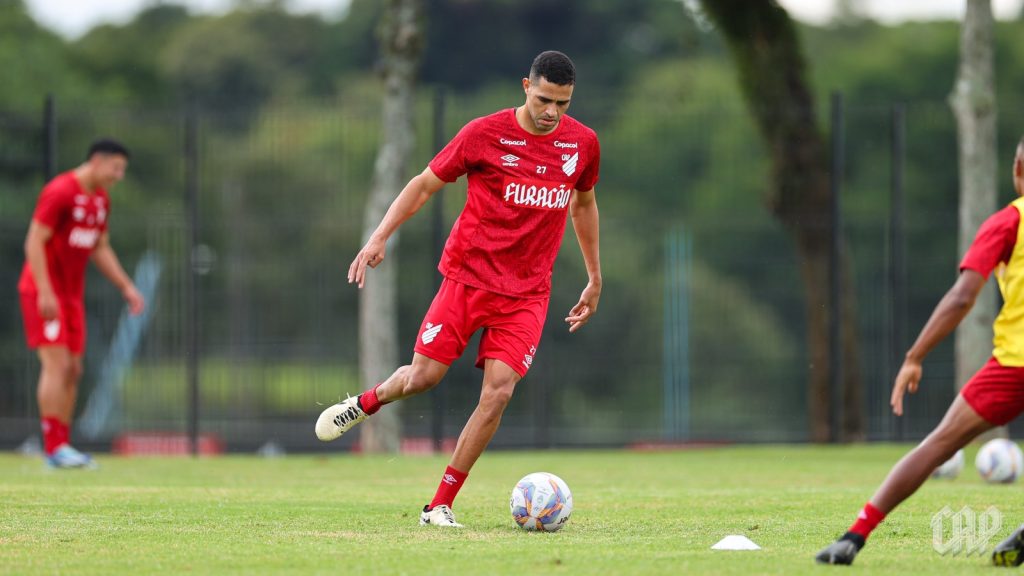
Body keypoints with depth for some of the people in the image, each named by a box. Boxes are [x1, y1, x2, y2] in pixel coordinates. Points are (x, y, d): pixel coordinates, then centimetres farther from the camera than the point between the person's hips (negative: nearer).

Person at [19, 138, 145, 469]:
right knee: (56, 365, -15)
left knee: (72, 371, 5)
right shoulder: (59, 192, -15)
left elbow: (101, 249, 21)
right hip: (43, 291, -9)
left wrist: (127, 287, 13)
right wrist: (45, 293, -24)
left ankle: (63, 447, 8)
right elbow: (34, 243, -18)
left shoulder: (101, 200, 12)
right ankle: (54, 448, -18)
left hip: (72, 294, 9)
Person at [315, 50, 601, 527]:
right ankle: (365, 402, 31)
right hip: (468, 275, -2)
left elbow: (583, 205, 21)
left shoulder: (583, 143, 3)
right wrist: (380, 236, -10)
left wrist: (595, 278, 24)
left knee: (498, 392, -12)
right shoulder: (484, 134, -8)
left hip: (527, 292, 2)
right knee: (423, 377, -6)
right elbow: (425, 184, 0)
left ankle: (440, 506, -2)